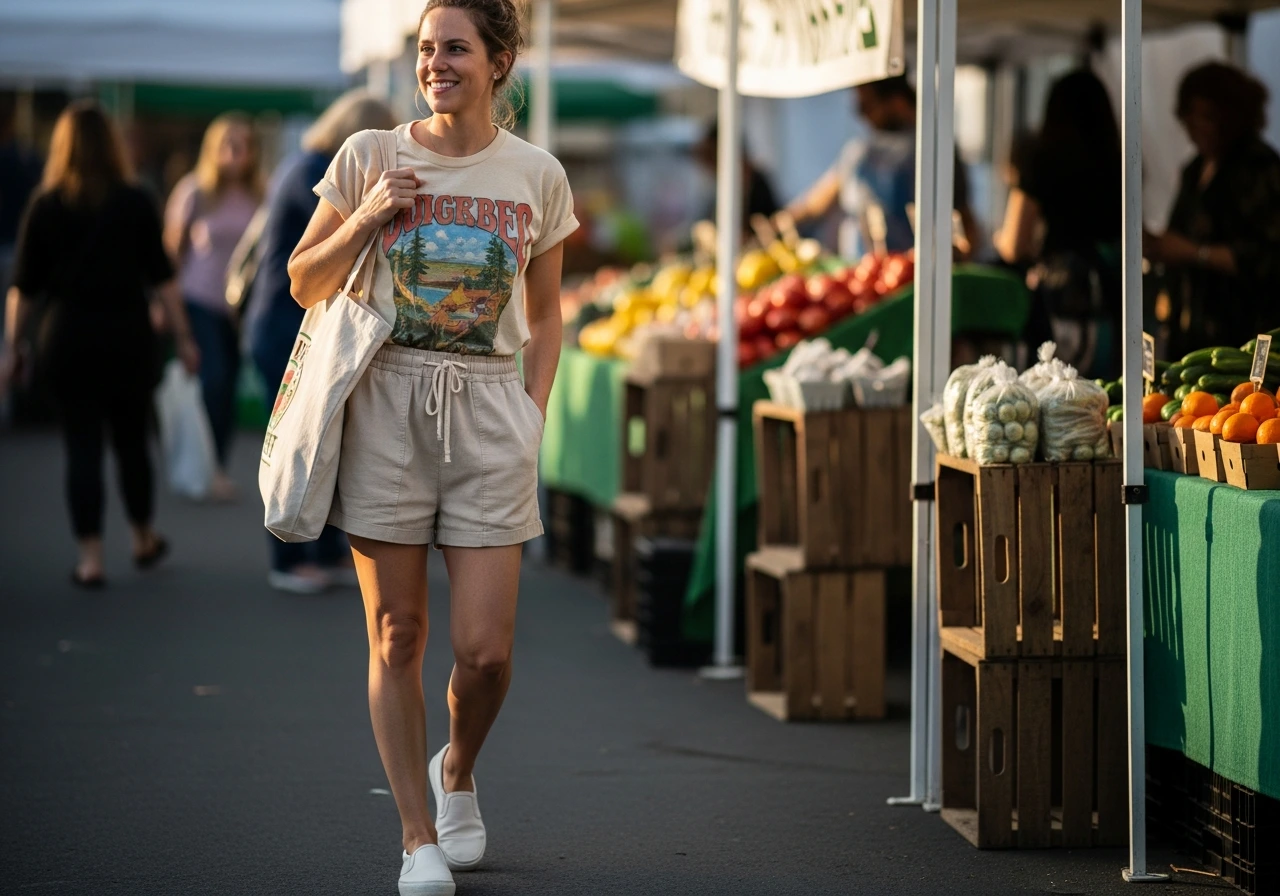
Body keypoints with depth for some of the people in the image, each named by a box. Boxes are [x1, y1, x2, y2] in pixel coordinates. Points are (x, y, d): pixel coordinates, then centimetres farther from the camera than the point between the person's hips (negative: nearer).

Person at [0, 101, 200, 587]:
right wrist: (183, 337, 6)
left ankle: (90, 558, 0)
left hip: (69, 340, -1)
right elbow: (162, 278, -1)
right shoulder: (135, 203, -1)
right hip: (129, 336, 1)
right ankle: (144, 540, 31)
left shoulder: (46, 206, -3)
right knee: (132, 441, 16)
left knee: (82, 447, 3)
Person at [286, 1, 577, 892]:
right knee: (397, 636, 1)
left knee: (486, 649, -4)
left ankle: (457, 771, 29)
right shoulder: (369, 157, 3)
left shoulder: (537, 176, 6)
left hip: (488, 409, 0)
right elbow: (305, 284, 9)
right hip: (387, 402, 0)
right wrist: (365, 218, -7)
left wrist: (534, 415, 6)